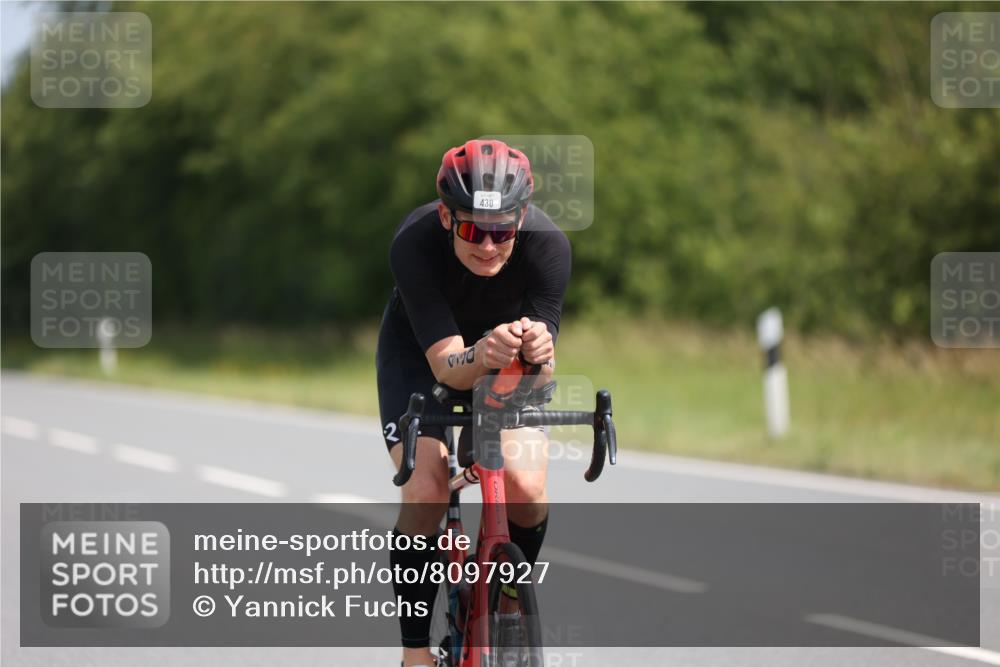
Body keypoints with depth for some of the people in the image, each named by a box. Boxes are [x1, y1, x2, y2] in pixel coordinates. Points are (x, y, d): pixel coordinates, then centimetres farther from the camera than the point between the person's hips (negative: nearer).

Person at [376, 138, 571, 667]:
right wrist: (480, 357, -60)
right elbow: (446, 365, -38)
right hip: (421, 351, -1)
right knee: (425, 494, -22)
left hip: (509, 362, 1)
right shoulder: (414, 244, -36)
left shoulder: (547, 244, -32)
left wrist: (538, 354, -56)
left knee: (526, 491, -20)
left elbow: (539, 377, -32)